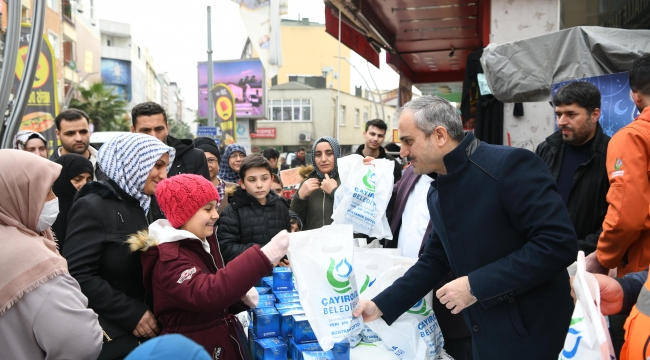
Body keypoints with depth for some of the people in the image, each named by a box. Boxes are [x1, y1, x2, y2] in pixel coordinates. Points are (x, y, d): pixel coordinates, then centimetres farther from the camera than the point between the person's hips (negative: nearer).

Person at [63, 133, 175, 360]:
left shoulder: (138, 207, 10)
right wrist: (131, 314, -21)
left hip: (139, 331, 8)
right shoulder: (93, 207, -15)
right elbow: (77, 276, -22)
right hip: (108, 337, -8)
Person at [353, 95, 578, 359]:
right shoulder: (436, 193, 7)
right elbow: (434, 260, 13)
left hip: (533, 335, -7)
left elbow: (559, 242, -25)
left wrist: (477, 285, -25)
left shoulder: (510, 165, -19)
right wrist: (381, 306, 5)